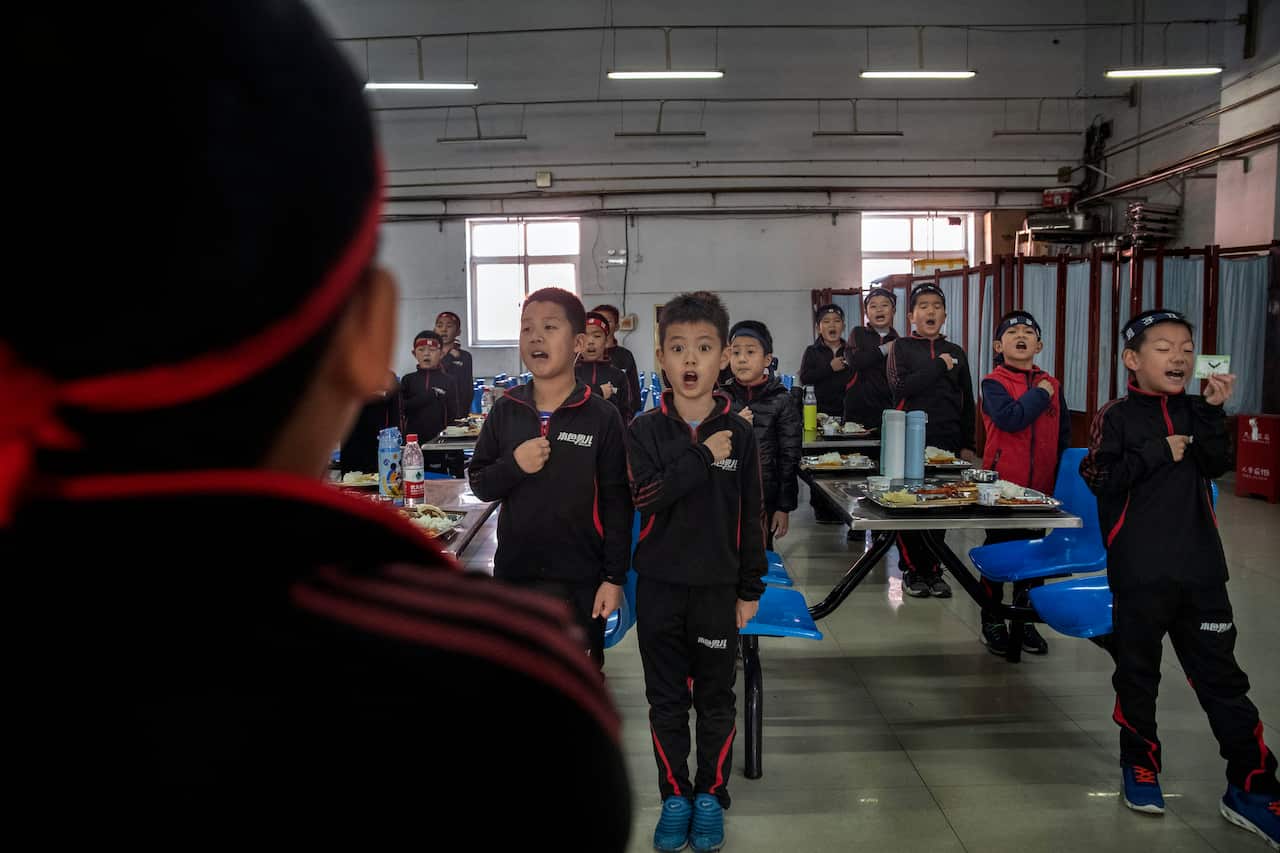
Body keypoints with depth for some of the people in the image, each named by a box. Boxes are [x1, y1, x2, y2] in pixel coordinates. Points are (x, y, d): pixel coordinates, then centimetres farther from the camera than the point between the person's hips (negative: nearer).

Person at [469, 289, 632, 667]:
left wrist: (615, 576, -9)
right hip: (514, 572, 3)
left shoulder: (602, 417, -9)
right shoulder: (505, 411, 2)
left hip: (579, 578, -3)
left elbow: (617, 503, -7)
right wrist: (513, 465, -15)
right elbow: (479, 484, 6)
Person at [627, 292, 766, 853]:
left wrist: (750, 589, 1)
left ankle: (710, 797, 28)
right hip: (659, 586, 0)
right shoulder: (645, 430, -4)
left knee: (715, 700, 11)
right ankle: (674, 796, 28)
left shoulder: (739, 433, -3)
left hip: (718, 587, 0)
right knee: (666, 700, 12)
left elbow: (750, 516, 1)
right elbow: (644, 496, -19)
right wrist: (703, 457, -22)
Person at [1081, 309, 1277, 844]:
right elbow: (1099, 476, -15)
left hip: (1200, 568, 4)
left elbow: (1216, 467, -3)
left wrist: (1212, 413, -13)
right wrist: (1158, 453, -16)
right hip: (1139, 572, -3)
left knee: (1220, 675, 6)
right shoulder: (1117, 416, -4)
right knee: (1138, 669, 11)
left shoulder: (1192, 412, 9)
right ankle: (1139, 765, 28)